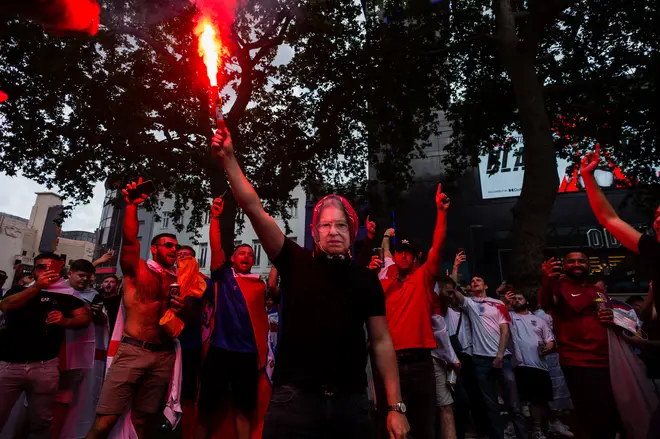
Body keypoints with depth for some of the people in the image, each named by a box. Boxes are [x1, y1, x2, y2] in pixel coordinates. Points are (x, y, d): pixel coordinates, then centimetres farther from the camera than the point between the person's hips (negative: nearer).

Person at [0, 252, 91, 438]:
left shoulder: (65, 295, 7)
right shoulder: (19, 290, 8)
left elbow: (85, 317, 2)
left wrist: (65, 321, -18)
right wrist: (37, 286, -27)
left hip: (45, 367, 0)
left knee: (42, 422, 9)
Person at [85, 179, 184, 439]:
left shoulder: (179, 280, 12)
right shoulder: (137, 269, 3)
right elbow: (129, 240, -16)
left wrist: (182, 310, -4)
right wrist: (131, 206, -28)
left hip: (164, 356, 4)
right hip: (133, 351, -3)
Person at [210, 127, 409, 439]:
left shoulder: (365, 280, 3)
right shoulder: (296, 262, 0)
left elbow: (382, 342, 4)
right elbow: (254, 209, -6)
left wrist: (396, 407, 0)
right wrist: (228, 159, -10)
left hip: (350, 400, 2)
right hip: (294, 397, -1)